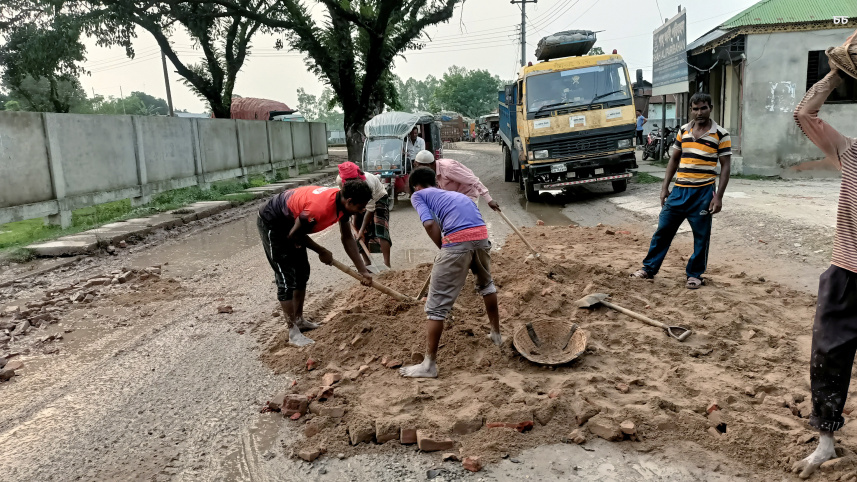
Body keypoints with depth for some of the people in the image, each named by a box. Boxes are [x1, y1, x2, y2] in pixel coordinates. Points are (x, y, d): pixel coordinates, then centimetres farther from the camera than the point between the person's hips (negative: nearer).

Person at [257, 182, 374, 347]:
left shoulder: (342, 203, -12)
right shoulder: (318, 208, -38)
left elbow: (347, 238, -1)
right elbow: (295, 235, -22)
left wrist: (363, 271, -1)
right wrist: (322, 252, -9)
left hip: (290, 222, 9)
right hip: (271, 224, -9)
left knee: (302, 273, 15)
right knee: (286, 279, -9)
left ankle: (299, 320, 28)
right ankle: (293, 332, -1)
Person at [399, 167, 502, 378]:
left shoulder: (418, 195, 17)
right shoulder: (455, 194, 35)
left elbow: (430, 224, -1)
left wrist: (443, 250, 10)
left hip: (457, 240, -7)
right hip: (482, 234, 7)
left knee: (437, 303, 2)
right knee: (486, 283, 34)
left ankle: (429, 364, 6)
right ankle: (496, 335, 48)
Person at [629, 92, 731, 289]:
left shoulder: (721, 135, -5)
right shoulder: (683, 131, 8)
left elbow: (725, 166, -4)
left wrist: (718, 197, -11)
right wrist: (665, 187, 8)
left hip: (703, 192, -4)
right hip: (679, 190, 4)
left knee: (701, 236, 6)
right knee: (663, 230, 8)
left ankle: (695, 274, 21)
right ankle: (649, 268, 20)